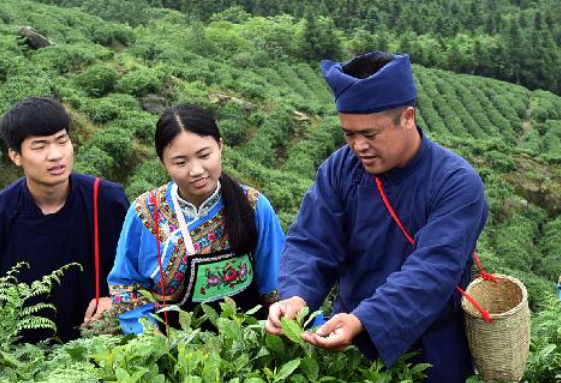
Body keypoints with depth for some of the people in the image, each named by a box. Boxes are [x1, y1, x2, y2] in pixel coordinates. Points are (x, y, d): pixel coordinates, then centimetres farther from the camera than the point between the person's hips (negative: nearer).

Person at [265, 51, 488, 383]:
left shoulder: (457, 184, -23)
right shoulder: (339, 168, -10)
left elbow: (430, 272, -32)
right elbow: (311, 243, -12)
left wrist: (364, 321, -45)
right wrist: (296, 297, -33)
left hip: (430, 354, -3)